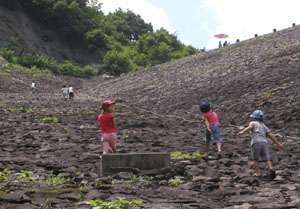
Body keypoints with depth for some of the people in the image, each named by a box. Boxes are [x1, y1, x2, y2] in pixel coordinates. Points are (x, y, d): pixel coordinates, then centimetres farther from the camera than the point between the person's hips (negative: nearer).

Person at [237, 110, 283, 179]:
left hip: (256, 143, -3)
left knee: (255, 159, 13)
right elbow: (270, 135, 18)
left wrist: (242, 132, -25)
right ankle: (271, 169, -24)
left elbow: (250, 127, -8)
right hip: (264, 142, 3)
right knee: (266, 159, 2)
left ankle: (258, 173, 5)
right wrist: (278, 144, 17)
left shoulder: (253, 123, 16)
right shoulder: (264, 126, 27)